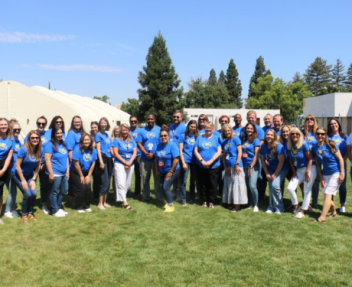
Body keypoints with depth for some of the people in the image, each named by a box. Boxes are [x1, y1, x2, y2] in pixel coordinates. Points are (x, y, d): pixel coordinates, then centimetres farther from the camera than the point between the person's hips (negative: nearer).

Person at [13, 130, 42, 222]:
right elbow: (17, 165, -19)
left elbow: (38, 166, 0)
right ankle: (24, 214, 6)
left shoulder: (39, 151, -7)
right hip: (19, 175, -4)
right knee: (28, 194, -16)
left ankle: (30, 213, 11)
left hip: (30, 175, 4)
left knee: (34, 193, -12)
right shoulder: (24, 149, -22)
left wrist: (33, 179, -5)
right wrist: (23, 180, -16)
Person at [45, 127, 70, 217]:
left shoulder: (63, 144, 12)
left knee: (64, 191, 15)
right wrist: (51, 174, -18)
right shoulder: (50, 144, -9)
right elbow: (47, 160, -15)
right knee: (54, 192, 3)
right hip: (55, 173, -8)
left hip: (64, 173, 8)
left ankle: (59, 207, 31)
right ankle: (55, 211, 13)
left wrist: (68, 171, 12)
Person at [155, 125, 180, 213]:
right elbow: (156, 158, 9)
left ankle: (171, 206, 2)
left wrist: (171, 172, -20)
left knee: (166, 187, -12)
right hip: (162, 171, 7)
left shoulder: (172, 145, -19)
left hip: (172, 171, -7)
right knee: (161, 186, 10)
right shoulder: (159, 145, 1)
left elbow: (176, 159, -23)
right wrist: (157, 170, 5)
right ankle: (167, 202, 31)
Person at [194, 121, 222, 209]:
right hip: (201, 166, 2)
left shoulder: (216, 138, 2)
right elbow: (196, 151, 1)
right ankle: (204, 201, 21)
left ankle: (211, 202, 14)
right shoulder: (199, 138, 6)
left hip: (214, 166, -1)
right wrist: (202, 161, -11)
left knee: (212, 184, 3)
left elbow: (219, 152, -5)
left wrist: (210, 161, -14)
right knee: (202, 184, 8)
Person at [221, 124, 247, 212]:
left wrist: (237, 164, -15)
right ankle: (232, 203, 20)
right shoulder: (224, 142, 12)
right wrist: (225, 167, 3)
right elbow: (224, 155, 12)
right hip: (228, 167, 7)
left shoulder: (235, 139, -5)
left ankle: (237, 205, 1)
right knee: (229, 185, 10)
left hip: (236, 166, -7)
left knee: (237, 184, -4)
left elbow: (240, 152, -10)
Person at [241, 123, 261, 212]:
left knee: (252, 186, -14)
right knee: (247, 186, 7)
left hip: (253, 166, -5)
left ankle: (256, 205, 0)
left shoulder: (255, 140, -3)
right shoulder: (243, 140, 12)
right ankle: (251, 204, 19)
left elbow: (256, 155, -8)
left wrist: (251, 167, -12)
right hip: (245, 166, 5)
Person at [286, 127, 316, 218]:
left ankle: (303, 211, 12)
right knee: (290, 188, -7)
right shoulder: (289, 146, -4)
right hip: (299, 170, 5)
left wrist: (307, 172, -15)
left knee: (307, 190, 1)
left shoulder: (304, 145, -18)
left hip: (310, 169, -5)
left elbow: (310, 159, -14)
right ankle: (296, 207, 13)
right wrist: (294, 172, 1)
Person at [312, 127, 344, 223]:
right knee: (326, 196, 7)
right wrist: (321, 178, 2)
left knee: (327, 194, -14)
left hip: (336, 173, -5)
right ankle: (334, 212, 33)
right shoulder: (314, 148, 1)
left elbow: (340, 158, -9)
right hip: (325, 174, 5)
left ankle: (322, 217, -14)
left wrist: (342, 174, -12)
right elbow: (317, 164, 6)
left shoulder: (330, 145, -11)